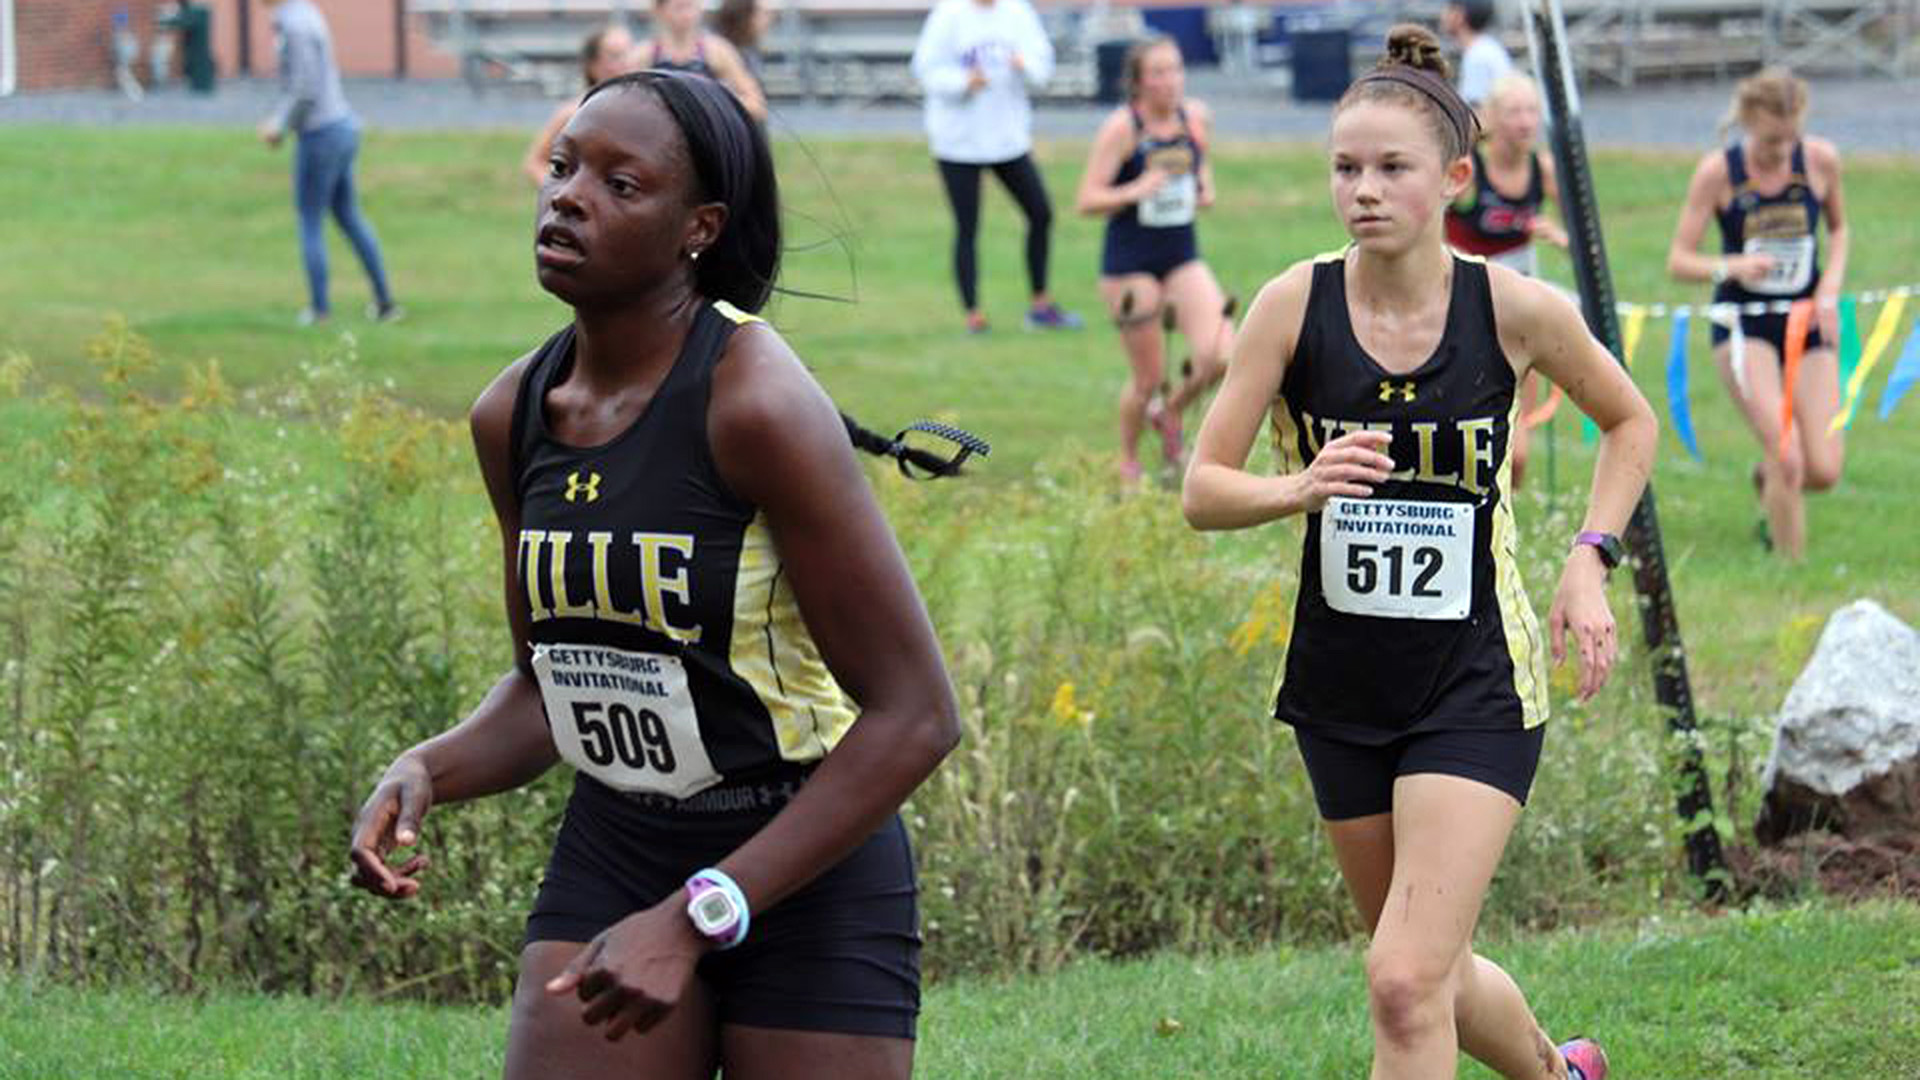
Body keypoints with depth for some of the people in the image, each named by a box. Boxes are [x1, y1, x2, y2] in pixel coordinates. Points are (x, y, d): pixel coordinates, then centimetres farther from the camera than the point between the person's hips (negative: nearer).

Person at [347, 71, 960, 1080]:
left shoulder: (755, 401, -19)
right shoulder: (511, 415, 1)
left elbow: (914, 714, -20)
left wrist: (694, 919, -23)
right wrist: (425, 772, -7)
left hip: (806, 880, -5)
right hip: (609, 856, 5)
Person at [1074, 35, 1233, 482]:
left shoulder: (1197, 117, 1)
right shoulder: (1121, 127, -14)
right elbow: (1086, 200, -14)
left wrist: (1206, 190, 2)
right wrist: (1135, 191, -29)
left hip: (1182, 258, 5)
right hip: (1130, 263, -5)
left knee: (1220, 356, -13)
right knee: (1147, 378, 1)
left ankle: (1170, 411, 19)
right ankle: (1127, 463, 29)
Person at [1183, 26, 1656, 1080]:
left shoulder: (1515, 309, -9)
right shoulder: (1295, 304, -8)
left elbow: (1630, 421, 10)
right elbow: (1203, 491, -6)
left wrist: (1589, 561, -3)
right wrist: (1303, 486, -27)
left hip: (1475, 685, -3)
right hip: (1342, 686, 3)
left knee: (1405, 984, -17)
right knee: (1431, 974, 18)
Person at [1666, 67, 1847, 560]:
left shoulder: (1821, 160, -4)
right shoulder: (1718, 172, -11)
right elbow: (1678, 261, -7)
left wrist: (1830, 288, -2)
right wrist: (1731, 266, -26)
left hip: (1806, 321, 3)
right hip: (1743, 325, -3)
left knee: (1823, 472, -4)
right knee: (1786, 452, -21)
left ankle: (1766, 476, 32)